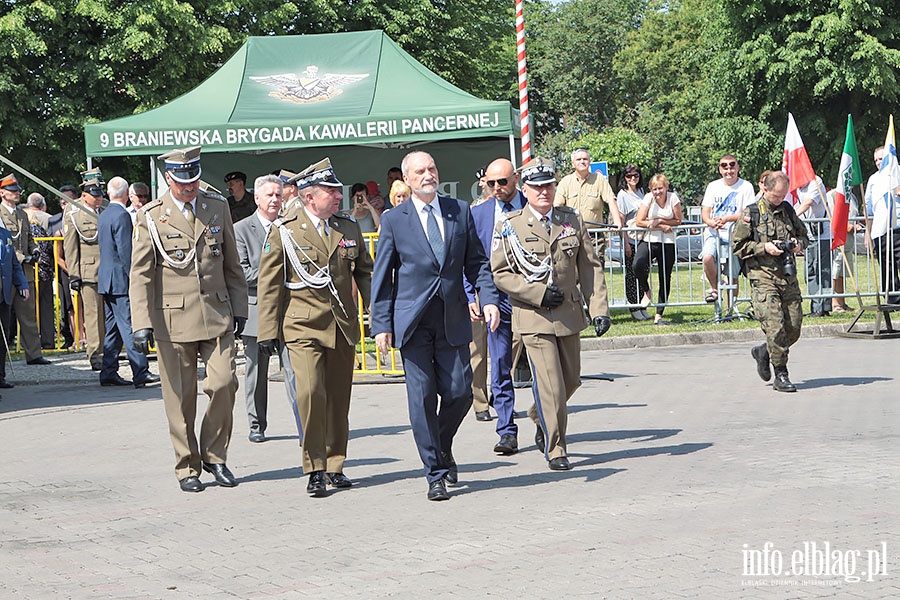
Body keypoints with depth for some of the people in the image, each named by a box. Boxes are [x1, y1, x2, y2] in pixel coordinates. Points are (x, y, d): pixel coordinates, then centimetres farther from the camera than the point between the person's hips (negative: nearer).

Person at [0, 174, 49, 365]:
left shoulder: (22, 214, 17)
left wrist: (34, 250, 4)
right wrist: (21, 258, -18)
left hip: (24, 272, 6)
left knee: (28, 314, 5)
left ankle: (33, 354, 5)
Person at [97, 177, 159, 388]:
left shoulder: (103, 215, 14)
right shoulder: (122, 216, -14)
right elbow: (125, 250, -19)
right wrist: (133, 278, -15)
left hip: (106, 280, 9)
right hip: (120, 280, -9)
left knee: (113, 328, 12)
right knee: (130, 326, -10)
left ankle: (109, 373, 13)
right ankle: (140, 373, -12)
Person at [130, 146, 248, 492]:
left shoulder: (218, 208, 10)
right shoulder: (152, 217, 0)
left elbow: (232, 265, 16)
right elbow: (140, 275, -3)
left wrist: (239, 309, 12)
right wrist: (142, 324, -11)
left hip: (217, 315, 2)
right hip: (173, 318, -2)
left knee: (224, 383, -9)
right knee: (180, 396, 1)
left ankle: (214, 455, 10)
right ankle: (187, 467, 14)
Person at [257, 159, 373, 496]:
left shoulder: (348, 229, 11)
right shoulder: (284, 233, -1)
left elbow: (365, 273, 18)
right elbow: (269, 284, 0)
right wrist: (268, 330, -4)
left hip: (344, 326, 4)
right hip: (304, 327, -4)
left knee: (339, 398, 7)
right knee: (310, 392, -16)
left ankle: (334, 466, 19)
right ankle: (315, 469, -7)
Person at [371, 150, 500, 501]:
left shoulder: (460, 212, 9)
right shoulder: (394, 220, 2)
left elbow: (476, 261, 11)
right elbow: (381, 276, 3)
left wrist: (488, 298, -5)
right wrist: (382, 325, -3)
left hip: (452, 319, 2)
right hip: (412, 321, -2)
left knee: (459, 393, -1)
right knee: (422, 396, -2)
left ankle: (443, 448, 28)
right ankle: (435, 473, 6)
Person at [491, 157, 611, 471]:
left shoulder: (572, 220, 7)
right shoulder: (509, 226, -2)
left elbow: (590, 266, 7)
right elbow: (500, 273, -3)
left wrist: (599, 309, -2)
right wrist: (538, 293, -14)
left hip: (569, 314, 4)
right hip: (534, 317, -4)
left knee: (571, 379, 13)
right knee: (549, 383, -10)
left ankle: (544, 424, 39)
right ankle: (555, 449, 0)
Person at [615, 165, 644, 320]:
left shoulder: (640, 192, 13)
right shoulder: (622, 195, -6)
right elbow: (621, 221, -10)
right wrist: (626, 243, -14)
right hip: (630, 239, -6)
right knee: (631, 274, -2)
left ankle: (642, 308, 11)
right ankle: (634, 309, 3)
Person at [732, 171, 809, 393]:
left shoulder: (788, 210, 13)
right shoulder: (750, 213, -2)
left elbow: (804, 235, 24)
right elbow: (737, 245, -2)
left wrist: (799, 244, 1)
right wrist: (764, 247, -13)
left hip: (788, 277, 5)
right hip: (763, 278, -5)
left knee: (794, 328, 4)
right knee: (775, 326, -13)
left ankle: (763, 352, 29)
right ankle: (781, 376, -4)